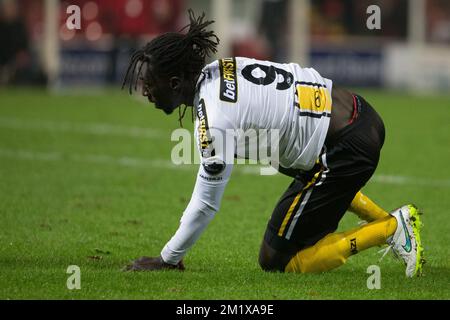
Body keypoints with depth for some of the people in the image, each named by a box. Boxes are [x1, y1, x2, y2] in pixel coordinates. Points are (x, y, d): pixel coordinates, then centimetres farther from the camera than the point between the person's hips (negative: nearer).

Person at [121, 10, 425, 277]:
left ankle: (391, 229, -1)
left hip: (349, 150, -10)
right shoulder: (217, 69, 2)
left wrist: (167, 260, -3)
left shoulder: (215, 120, -23)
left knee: (275, 260, 0)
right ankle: (391, 220, 34)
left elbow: (206, 204, -14)